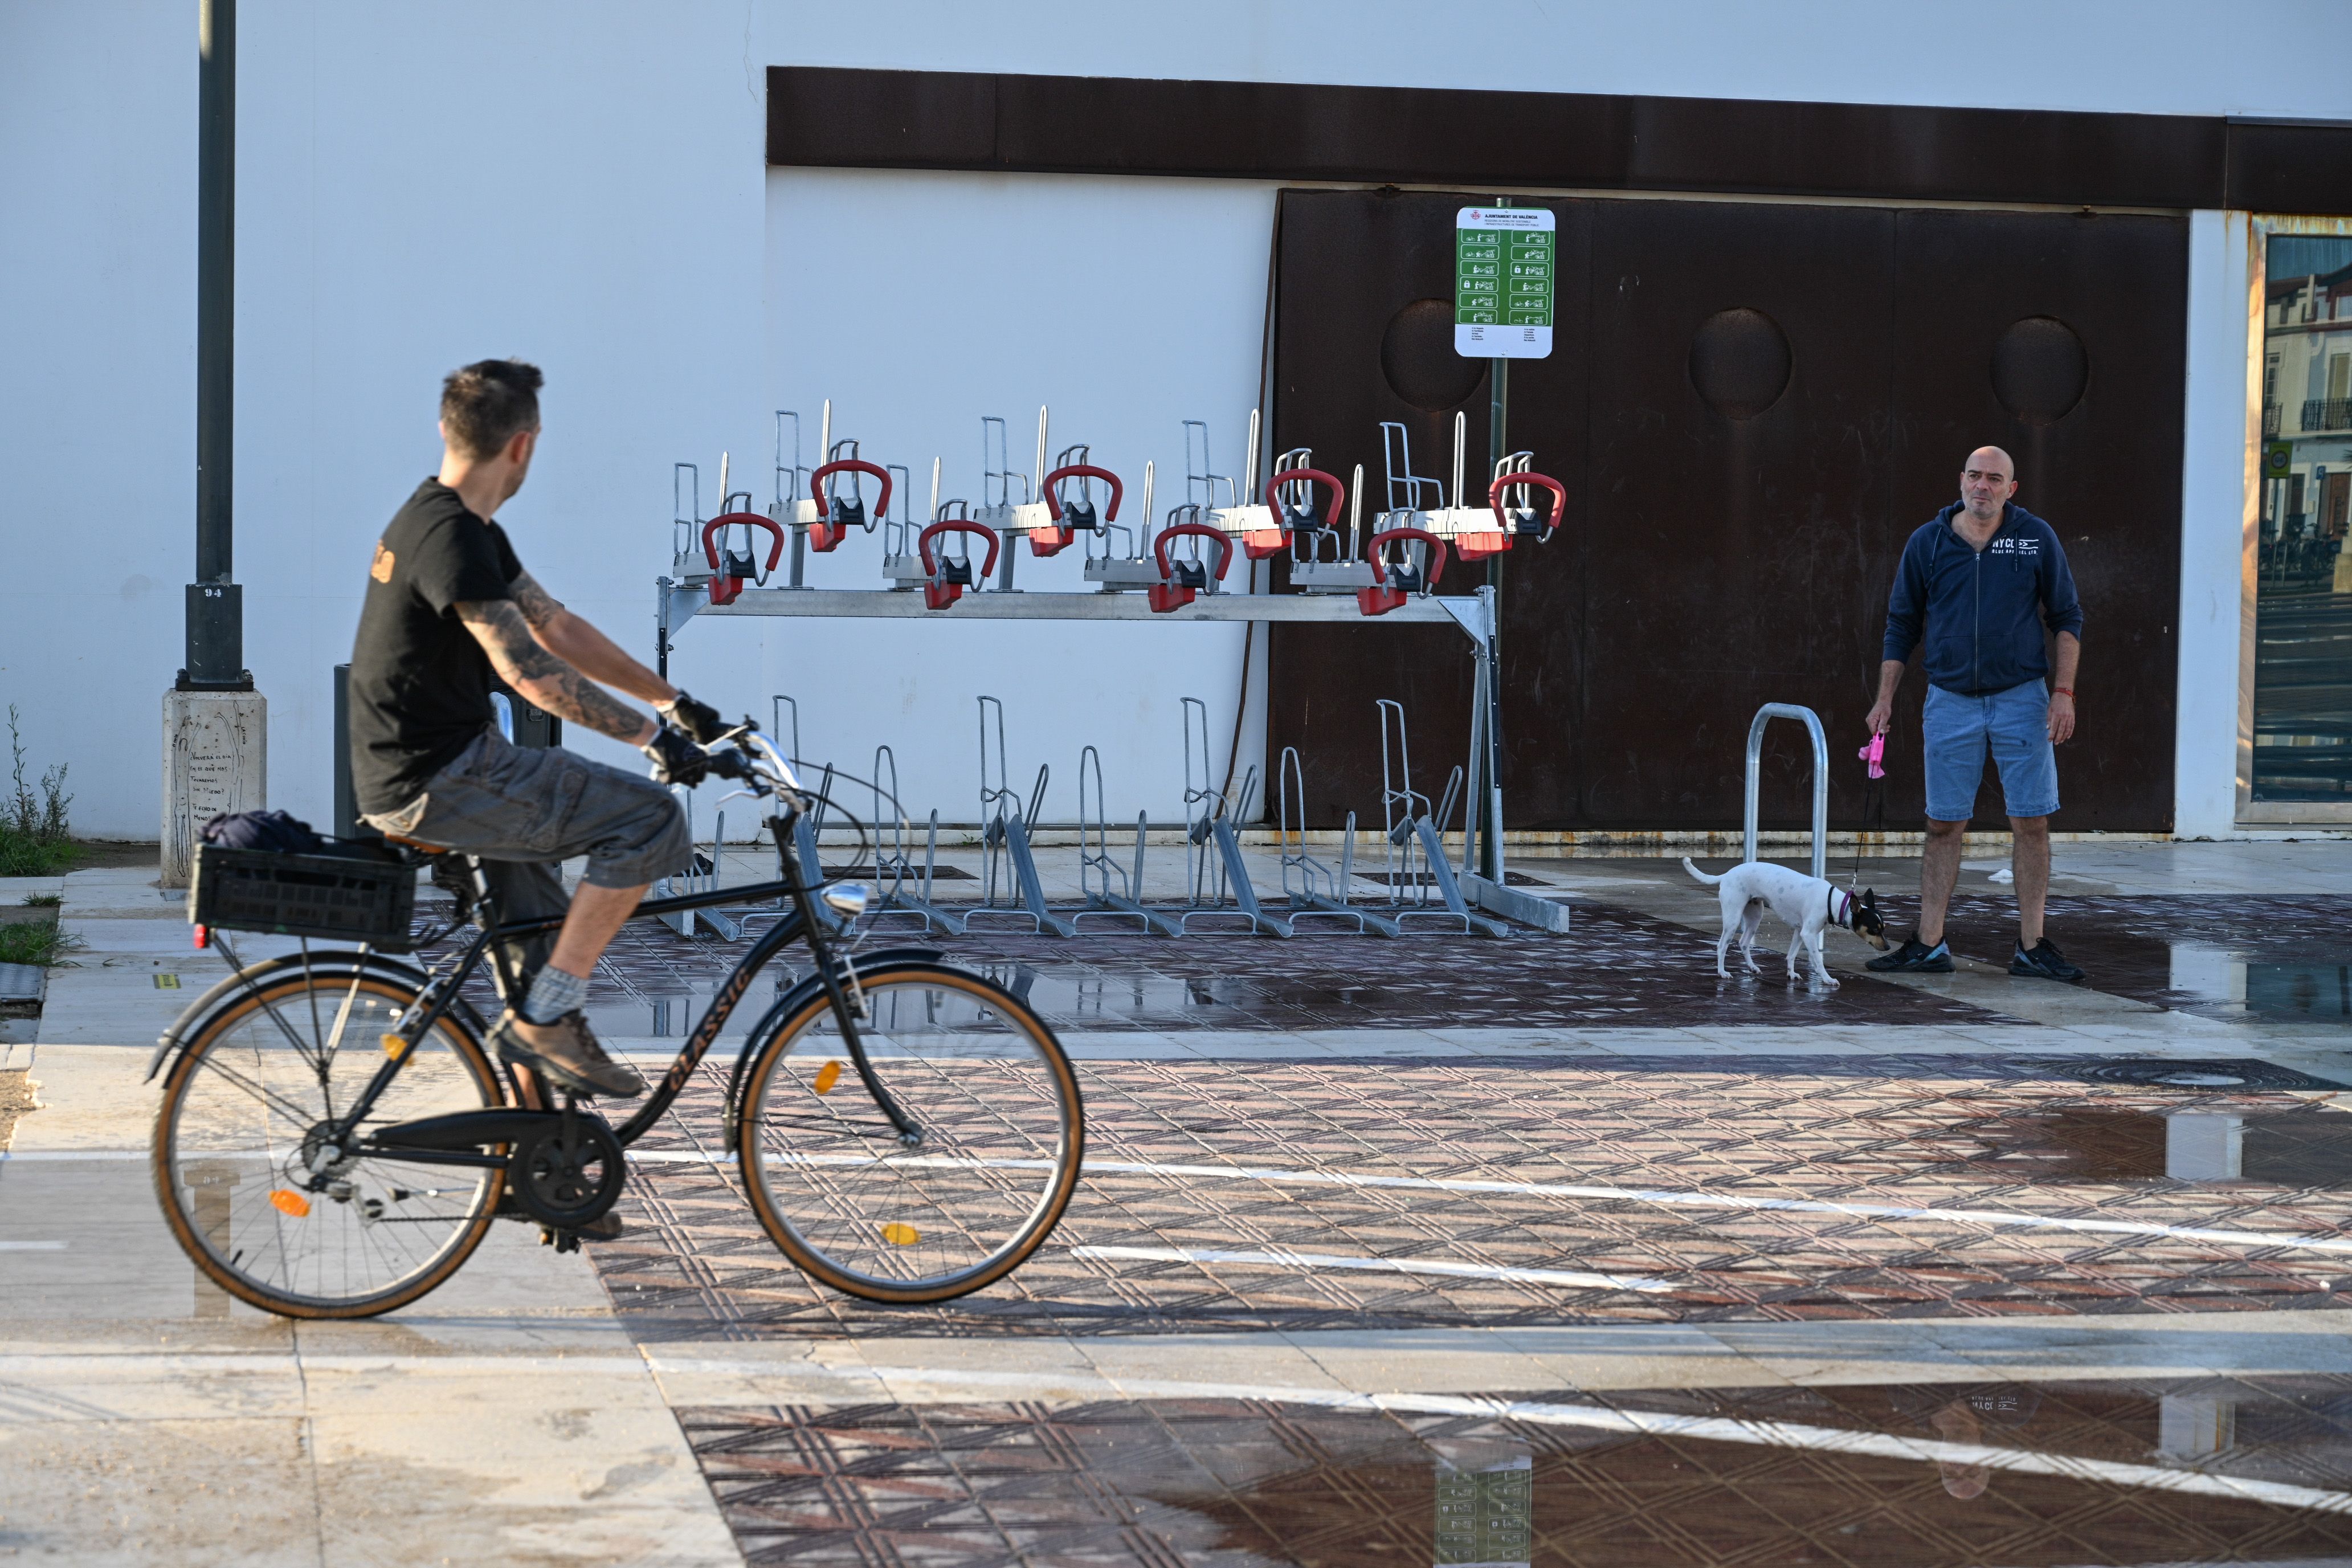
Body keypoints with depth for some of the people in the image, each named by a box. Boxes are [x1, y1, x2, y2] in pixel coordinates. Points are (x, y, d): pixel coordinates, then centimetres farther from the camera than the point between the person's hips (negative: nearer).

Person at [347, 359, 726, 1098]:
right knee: (650, 817, -13)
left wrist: (673, 701, 19)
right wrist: (652, 736, -24)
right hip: (437, 784, -11)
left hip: (422, 771, 11)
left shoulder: (456, 526, 14)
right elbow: (528, 670, -26)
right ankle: (546, 1015, -9)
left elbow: (557, 627, 19)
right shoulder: (450, 536, -19)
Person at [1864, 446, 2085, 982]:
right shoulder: (1927, 544, 2)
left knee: (2031, 823, -1)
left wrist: (2064, 692, -4)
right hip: (1951, 700, 1)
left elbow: (2067, 618, 5)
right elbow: (1902, 625, 10)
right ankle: (1929, 944, 8)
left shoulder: (2037, 538, 0)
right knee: (1943, 826, 3)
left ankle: (2032, 947, 6)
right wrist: (1885, 698, 5)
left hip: (2022, 698, -1)